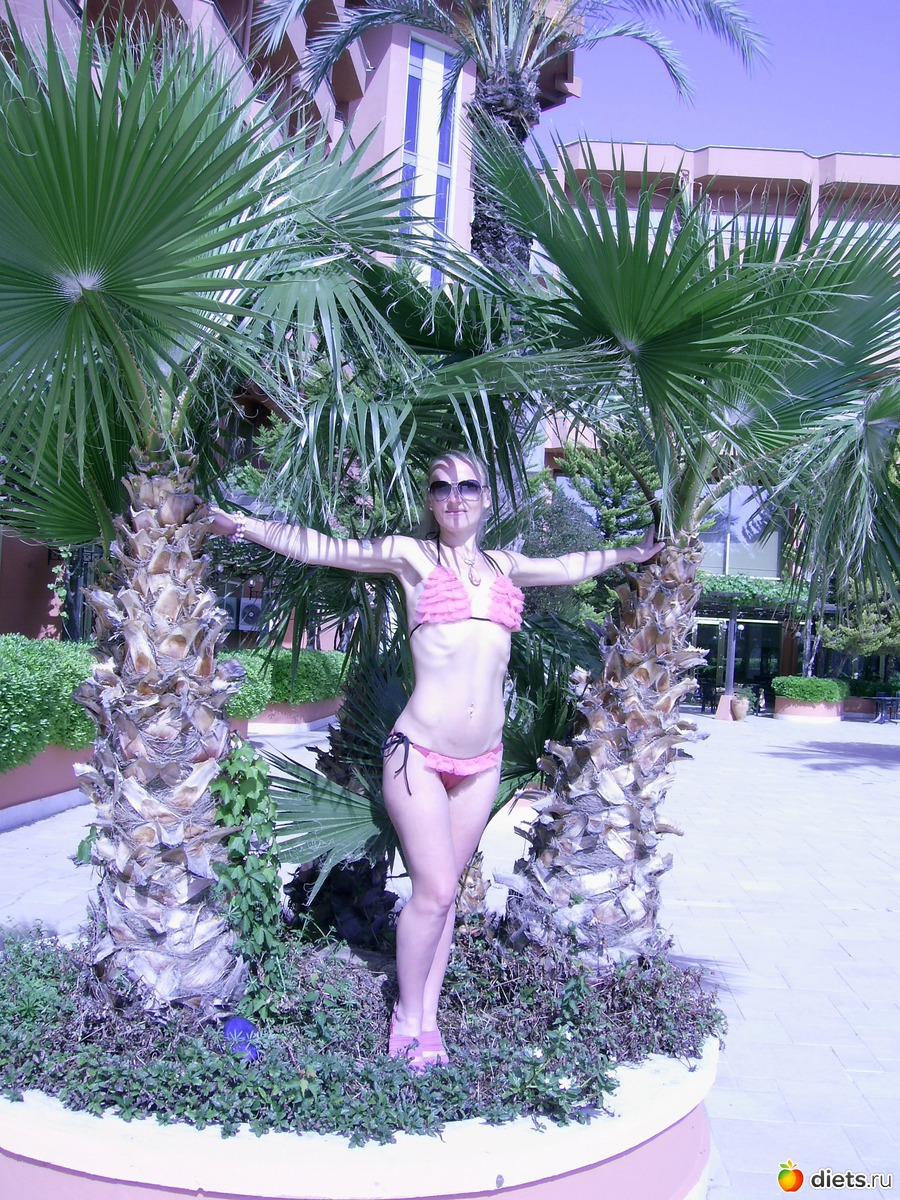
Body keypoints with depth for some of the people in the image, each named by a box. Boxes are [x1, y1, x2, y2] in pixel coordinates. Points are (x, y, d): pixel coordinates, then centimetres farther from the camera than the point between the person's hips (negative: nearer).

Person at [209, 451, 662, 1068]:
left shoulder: (503, 566, 13)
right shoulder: (412, 556, 0)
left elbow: (569, 565, 31)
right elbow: (320, 547, 0)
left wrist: (631, 553, 37)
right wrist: (248, 526, -5)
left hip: (482, 762, 4)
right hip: (421, 756, -4)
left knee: (445, 890, 11)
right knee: (435, 891, -6)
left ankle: (428, 1017, 25)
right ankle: (409, 1020, 16)